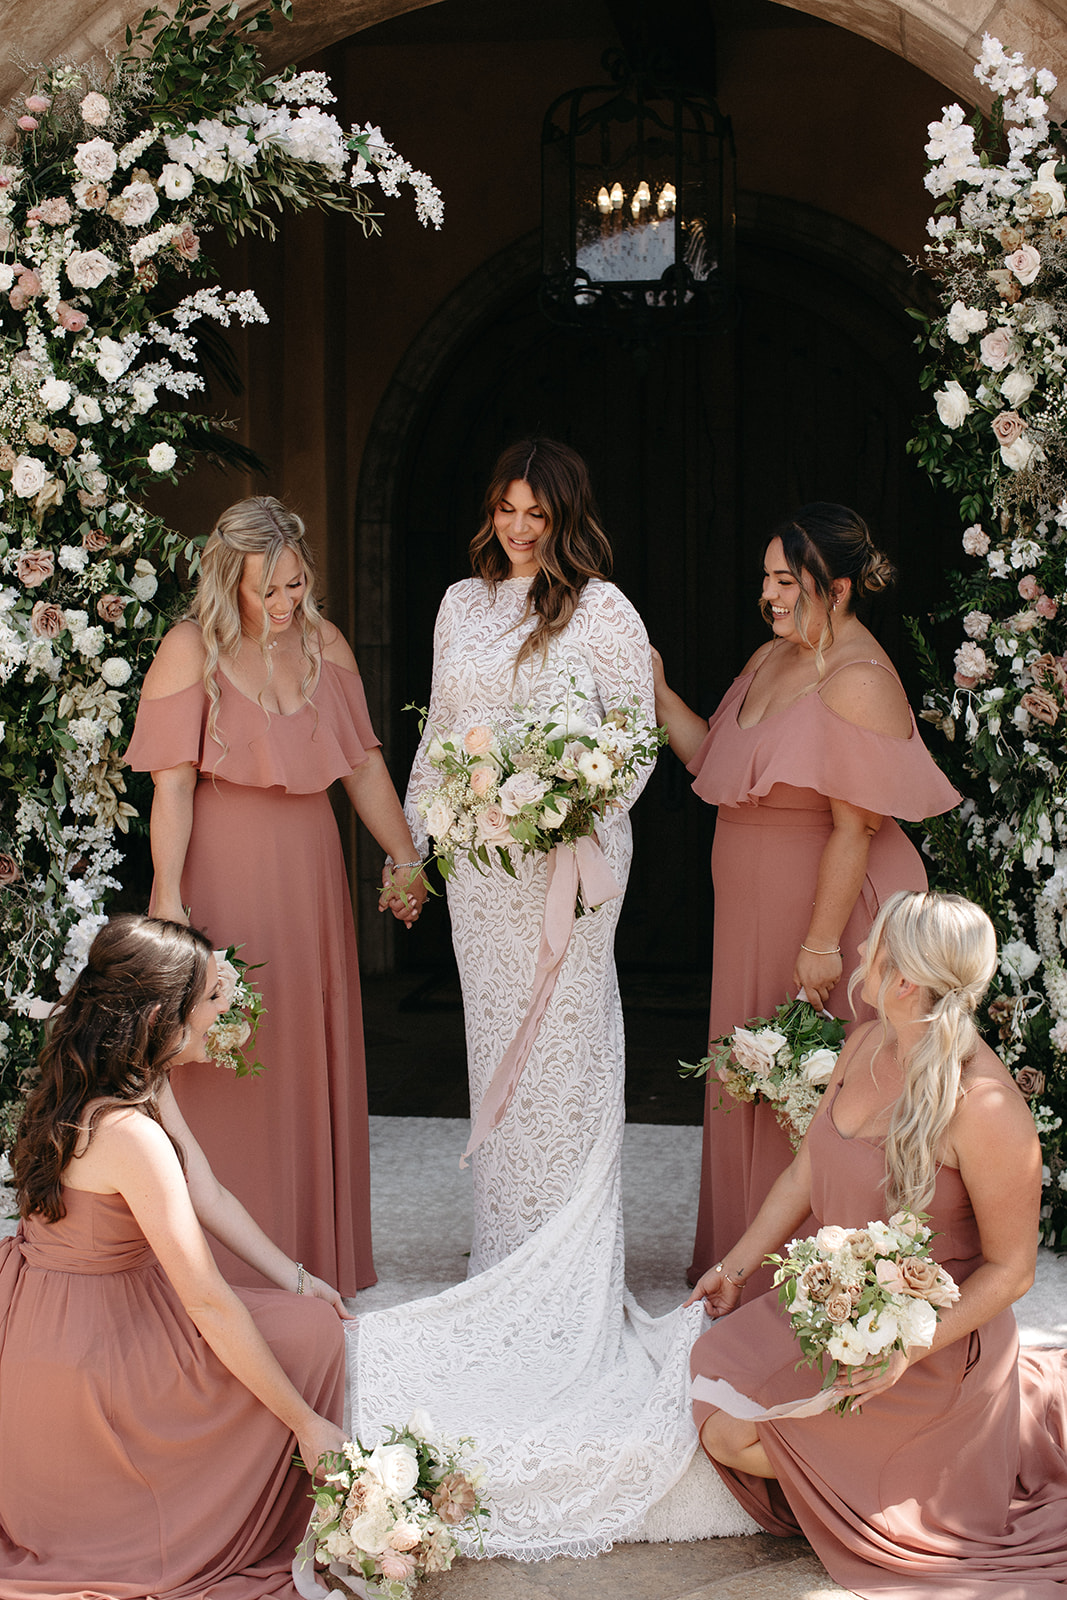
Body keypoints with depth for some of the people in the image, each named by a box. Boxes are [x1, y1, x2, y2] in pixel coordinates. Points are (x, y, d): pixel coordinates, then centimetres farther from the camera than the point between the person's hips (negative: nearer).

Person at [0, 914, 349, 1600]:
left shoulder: (148, 1081, -1)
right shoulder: (129, 1133, -31)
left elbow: (209, 1194, 9)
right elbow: (209, 1303, -28)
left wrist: (295, 1277, 3)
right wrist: (307, 1424, -21)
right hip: (79, 1353, -9)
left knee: (311, 1313, 10)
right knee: (312, 1332, -5)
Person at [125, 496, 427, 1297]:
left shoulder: (325, 645, 7)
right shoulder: (191, 650, -8)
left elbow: (364, 762, 13)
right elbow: (172, 787, -11)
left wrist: (405, 858, 11)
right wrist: (169, 902, -16)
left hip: (310, 874, 5)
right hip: (224, 876, -5)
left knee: (314, 1063, 10)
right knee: (225, 1066, -2)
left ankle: (318, 1256, 21)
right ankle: (228, 1272, 6)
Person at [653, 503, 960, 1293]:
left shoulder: (860, 680, -19)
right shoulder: (771, 658, 9)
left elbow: (853, 827, -22)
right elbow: (712, 759, 14)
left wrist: (822, 941, -22)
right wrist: (660, 695, 4)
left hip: (830, 903, -9)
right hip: (757, 905, 9)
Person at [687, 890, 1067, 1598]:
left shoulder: (985, 1106, -27)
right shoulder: (866, 1047, -3)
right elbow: (807, 1172, 11)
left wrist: (908, 1351, -27)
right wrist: (736, 1264, 11)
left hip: (934, 1334, -9)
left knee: (734, 1435, -15)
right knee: (707, 1380, 5)